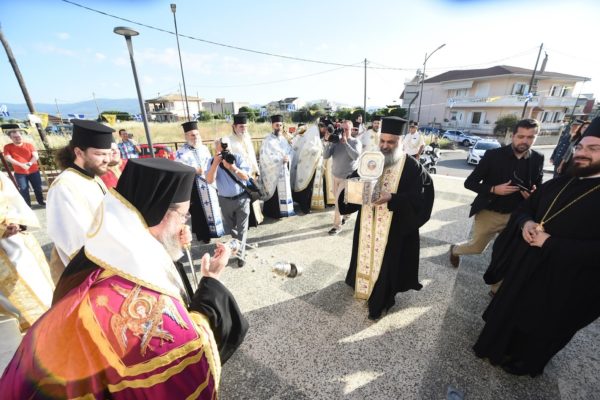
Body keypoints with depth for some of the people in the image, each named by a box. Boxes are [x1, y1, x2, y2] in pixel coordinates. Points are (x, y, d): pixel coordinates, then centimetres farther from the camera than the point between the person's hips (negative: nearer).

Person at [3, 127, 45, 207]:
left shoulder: (29, 145, 3)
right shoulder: (8, 147, 2)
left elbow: (36, 156, -6)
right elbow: (8, 158, -8)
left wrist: (29, 164, -21)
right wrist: (21, 165, -21)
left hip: (34, 171, 0)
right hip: (19, 173, 0)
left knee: (38, 187, 7)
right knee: (23, 189, 1)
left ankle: (41, 201, 22)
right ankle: (27, 205, 10)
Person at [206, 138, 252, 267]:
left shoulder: (237, 158, -9)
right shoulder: (212, 161, -5)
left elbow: (246, 176, -16)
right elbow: (209, 180, -17)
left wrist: (232, 167, -31)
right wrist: (216, 163, -26)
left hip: (242, 198, -2)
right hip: (225, 200, 3)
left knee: (242, 228, 2)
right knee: (229, 227, 20)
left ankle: (240, 255, 11)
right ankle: (238, 242, 48)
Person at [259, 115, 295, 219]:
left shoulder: (283, 139, 12)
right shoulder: (267, 140, -9)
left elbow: (290, 151, 10)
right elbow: (266, 156, -17)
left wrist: (288, 158, -13)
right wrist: (281, 159, -19)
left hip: (284, 170, 7)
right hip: (273, 171, -6)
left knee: (285, 191, 11)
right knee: (274, 192, -2)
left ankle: (284, 209, 23)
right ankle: (273, 212, 9)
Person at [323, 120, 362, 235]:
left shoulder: (356, 142, -8)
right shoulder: (336, 141, -1)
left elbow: (355, 156, -25)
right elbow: (325, 156, -9)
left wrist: (345, 142, -24)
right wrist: (327, 142, -20)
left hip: (348, 177, -5)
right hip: (335, 175, 5)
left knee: (339, 200, -6)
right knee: (338, 198, 17)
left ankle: (337, 225, 6)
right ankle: (346, 214, 42)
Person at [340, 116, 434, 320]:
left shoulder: (411, 166, -11)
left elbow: (418, 198, -16)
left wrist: (391, 198, -30)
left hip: (394, 227, -4)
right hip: (368, 224, 5)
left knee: (386, 262, 9)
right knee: (367, 254, 19)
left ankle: (381, 300, 31)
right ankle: (366, 286, 43)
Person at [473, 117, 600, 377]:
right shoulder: (557, 184, 1)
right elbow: (524, 208, 11)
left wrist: (550, 243, -24)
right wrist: (526, 222, -10)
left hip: (563, 282, -6)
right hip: (523, 266, 6)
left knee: (540, 328, 18)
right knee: (507, 309, 23)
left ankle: (522, 363, 43)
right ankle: (496, 346, 46)